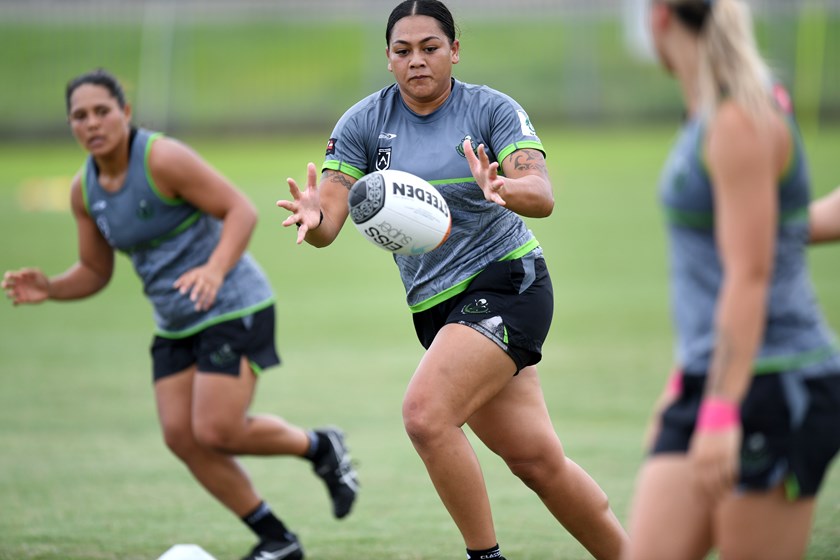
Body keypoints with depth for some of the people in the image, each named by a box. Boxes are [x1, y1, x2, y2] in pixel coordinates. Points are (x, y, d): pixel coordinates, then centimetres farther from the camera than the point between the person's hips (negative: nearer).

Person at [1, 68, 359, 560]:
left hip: (233, 309, -8)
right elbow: (95, 273, 13)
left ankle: (320, 447, 13)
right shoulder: (84, 189, 4)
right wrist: (48, 289, -7)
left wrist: (215, 269, -36)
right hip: (177, 325, 8)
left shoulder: (163, 158, -18)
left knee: (215, 431, -15)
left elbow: (242, 210, -19)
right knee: (181, 436, -2)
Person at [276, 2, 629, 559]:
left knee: (425, 413, -25)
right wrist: (312, 216, -30)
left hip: (507, 285, -4)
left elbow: (542, 197, -20)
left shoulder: (494, 110, -7)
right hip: (436, 305, 4)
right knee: (536, 459, 4)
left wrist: (503, 189, -42)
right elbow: (327, 224, -6)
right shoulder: (364, 122, 2)